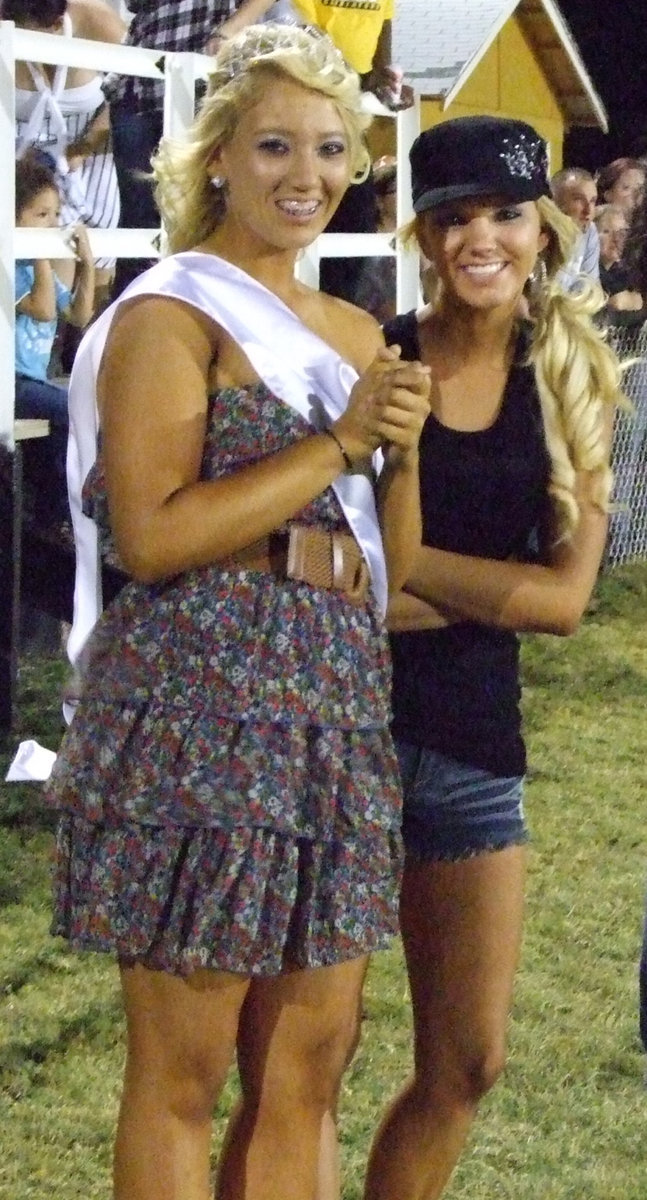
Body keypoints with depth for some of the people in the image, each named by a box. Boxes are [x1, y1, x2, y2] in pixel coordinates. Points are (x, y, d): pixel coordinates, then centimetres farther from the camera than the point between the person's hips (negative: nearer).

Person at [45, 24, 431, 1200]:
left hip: (334, 702, 7)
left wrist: (403, 444, 0)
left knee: (306, 1070, 9)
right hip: (202, 700, -7)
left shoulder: (354, 332, 17)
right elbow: (152, 532, -17)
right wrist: (340, 443, -13)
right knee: (180, 1076, -1)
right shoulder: (172, 312, -4)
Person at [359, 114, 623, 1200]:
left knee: (467, 1062, 11)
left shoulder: (569, 384, 3)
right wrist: (487, 593, -17)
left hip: (472, 739, 4)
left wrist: (402, 562, -16)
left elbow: (566, 597, -6)